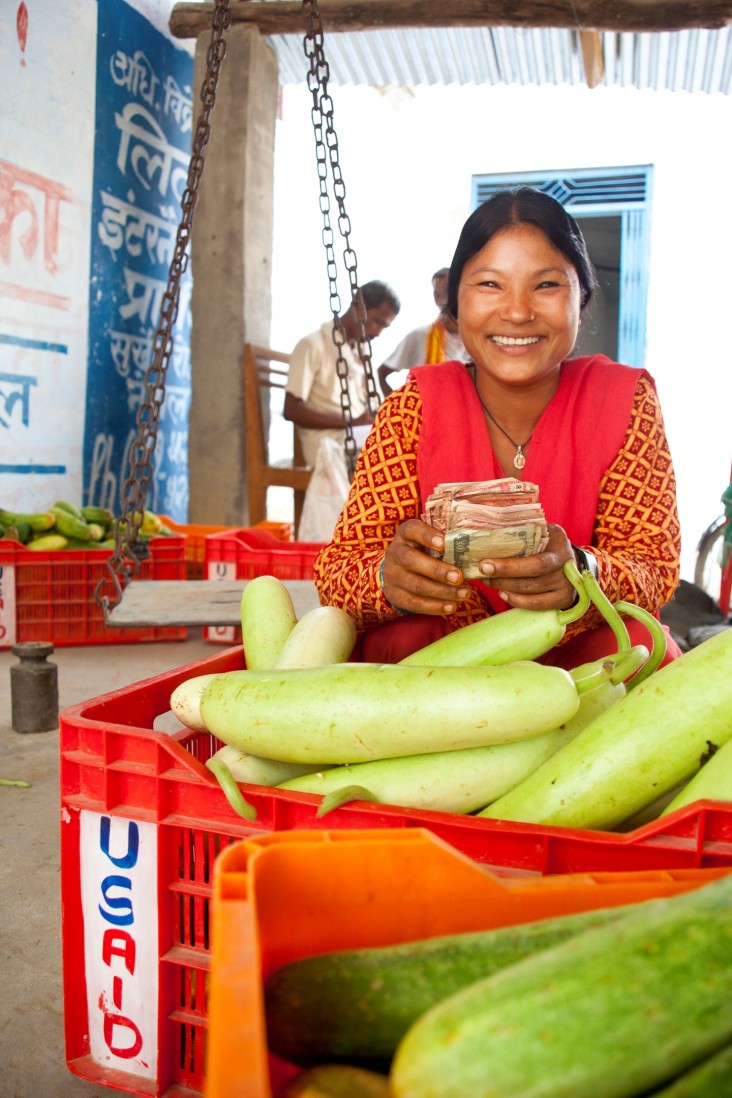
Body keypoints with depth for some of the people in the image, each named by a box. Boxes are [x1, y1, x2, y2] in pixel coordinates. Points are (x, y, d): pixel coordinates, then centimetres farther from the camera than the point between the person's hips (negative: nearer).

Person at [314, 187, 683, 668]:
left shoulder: (625, 400, -6)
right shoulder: (415, 407, -8)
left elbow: (655, 567, -13)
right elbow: (339, 565, -12)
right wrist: (389, 577, -37)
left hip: (584, 651, 2)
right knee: (400, 636, -32)